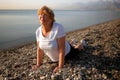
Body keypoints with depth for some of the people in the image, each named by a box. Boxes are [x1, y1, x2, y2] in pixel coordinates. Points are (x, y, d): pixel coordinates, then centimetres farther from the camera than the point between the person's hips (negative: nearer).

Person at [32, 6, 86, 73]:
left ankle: (82, 44, 58)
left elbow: (62, 50, -36)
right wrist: (38, 64, -7)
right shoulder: (38, 31, -21)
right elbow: (39, 49, -11)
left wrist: (60, 67, -33)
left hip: (66, 54, -5)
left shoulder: (58, 27, -38)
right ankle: (71, 43, 64)